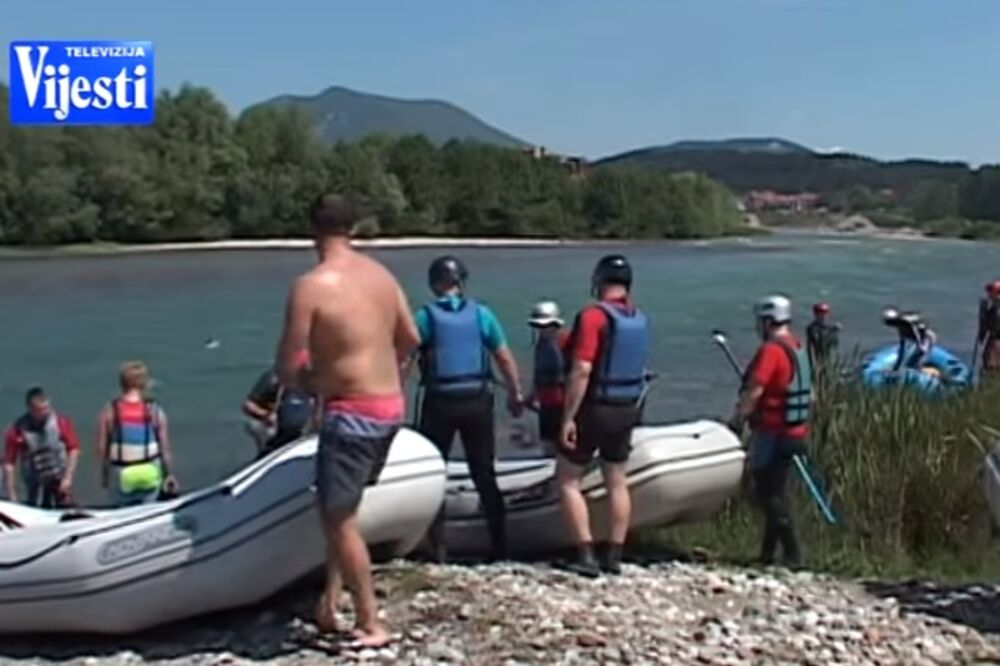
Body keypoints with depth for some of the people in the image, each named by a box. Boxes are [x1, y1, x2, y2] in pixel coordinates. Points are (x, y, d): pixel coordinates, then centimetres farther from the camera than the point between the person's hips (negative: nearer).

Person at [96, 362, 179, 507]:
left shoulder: (109, 411, -9)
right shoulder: (155, 410, -9)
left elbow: (102, 448, -5)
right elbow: (165, 447, -7)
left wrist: (104, 474, 9)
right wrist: (170, 474, 5)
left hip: (121, 476, 0)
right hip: (149, 474, 0)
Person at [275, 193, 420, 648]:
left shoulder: (310, 286, -15)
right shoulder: (381, 274, 5)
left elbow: (287, 369, -12)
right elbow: (410, 340, 14)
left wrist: (311, 386, 9)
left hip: (351, 413, -8)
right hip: (391, 407, 8)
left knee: (339, 520, 4)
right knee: (339, 509, 22)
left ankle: (370, 625, 11)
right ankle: (330, 602, 26)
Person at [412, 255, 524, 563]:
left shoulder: (425, 316, -5)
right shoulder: (481, 314, 1)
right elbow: (505, 358, 2)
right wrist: (516, 394, 13)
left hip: (439, 403, -2)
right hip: (477, 401, 2)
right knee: (484, 474, 11)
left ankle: (438, 547, 9)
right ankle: (500, 546, 13)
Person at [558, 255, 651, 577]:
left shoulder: (593, 315, -18)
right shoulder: (640, 319, 5)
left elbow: (582, 370, -23)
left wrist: (568, 417, -20)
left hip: (594, 409, -7)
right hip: (627, 410, 7)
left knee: (567, 481, 3)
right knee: (617, 482, 15)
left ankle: (585, 555, -3)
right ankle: (614, 556, 19)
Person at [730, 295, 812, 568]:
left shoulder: (770, 350, -17)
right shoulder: (798, 348, 12)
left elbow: (754, 392, -22)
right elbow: (808, 393, 18)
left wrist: (737, 420, -12)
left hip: (773, 433, -9)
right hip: (796, 431, 9)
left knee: (769, 494, -2)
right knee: (774, 492, 15)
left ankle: (792, 554, -2)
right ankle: (768, 552, 22)